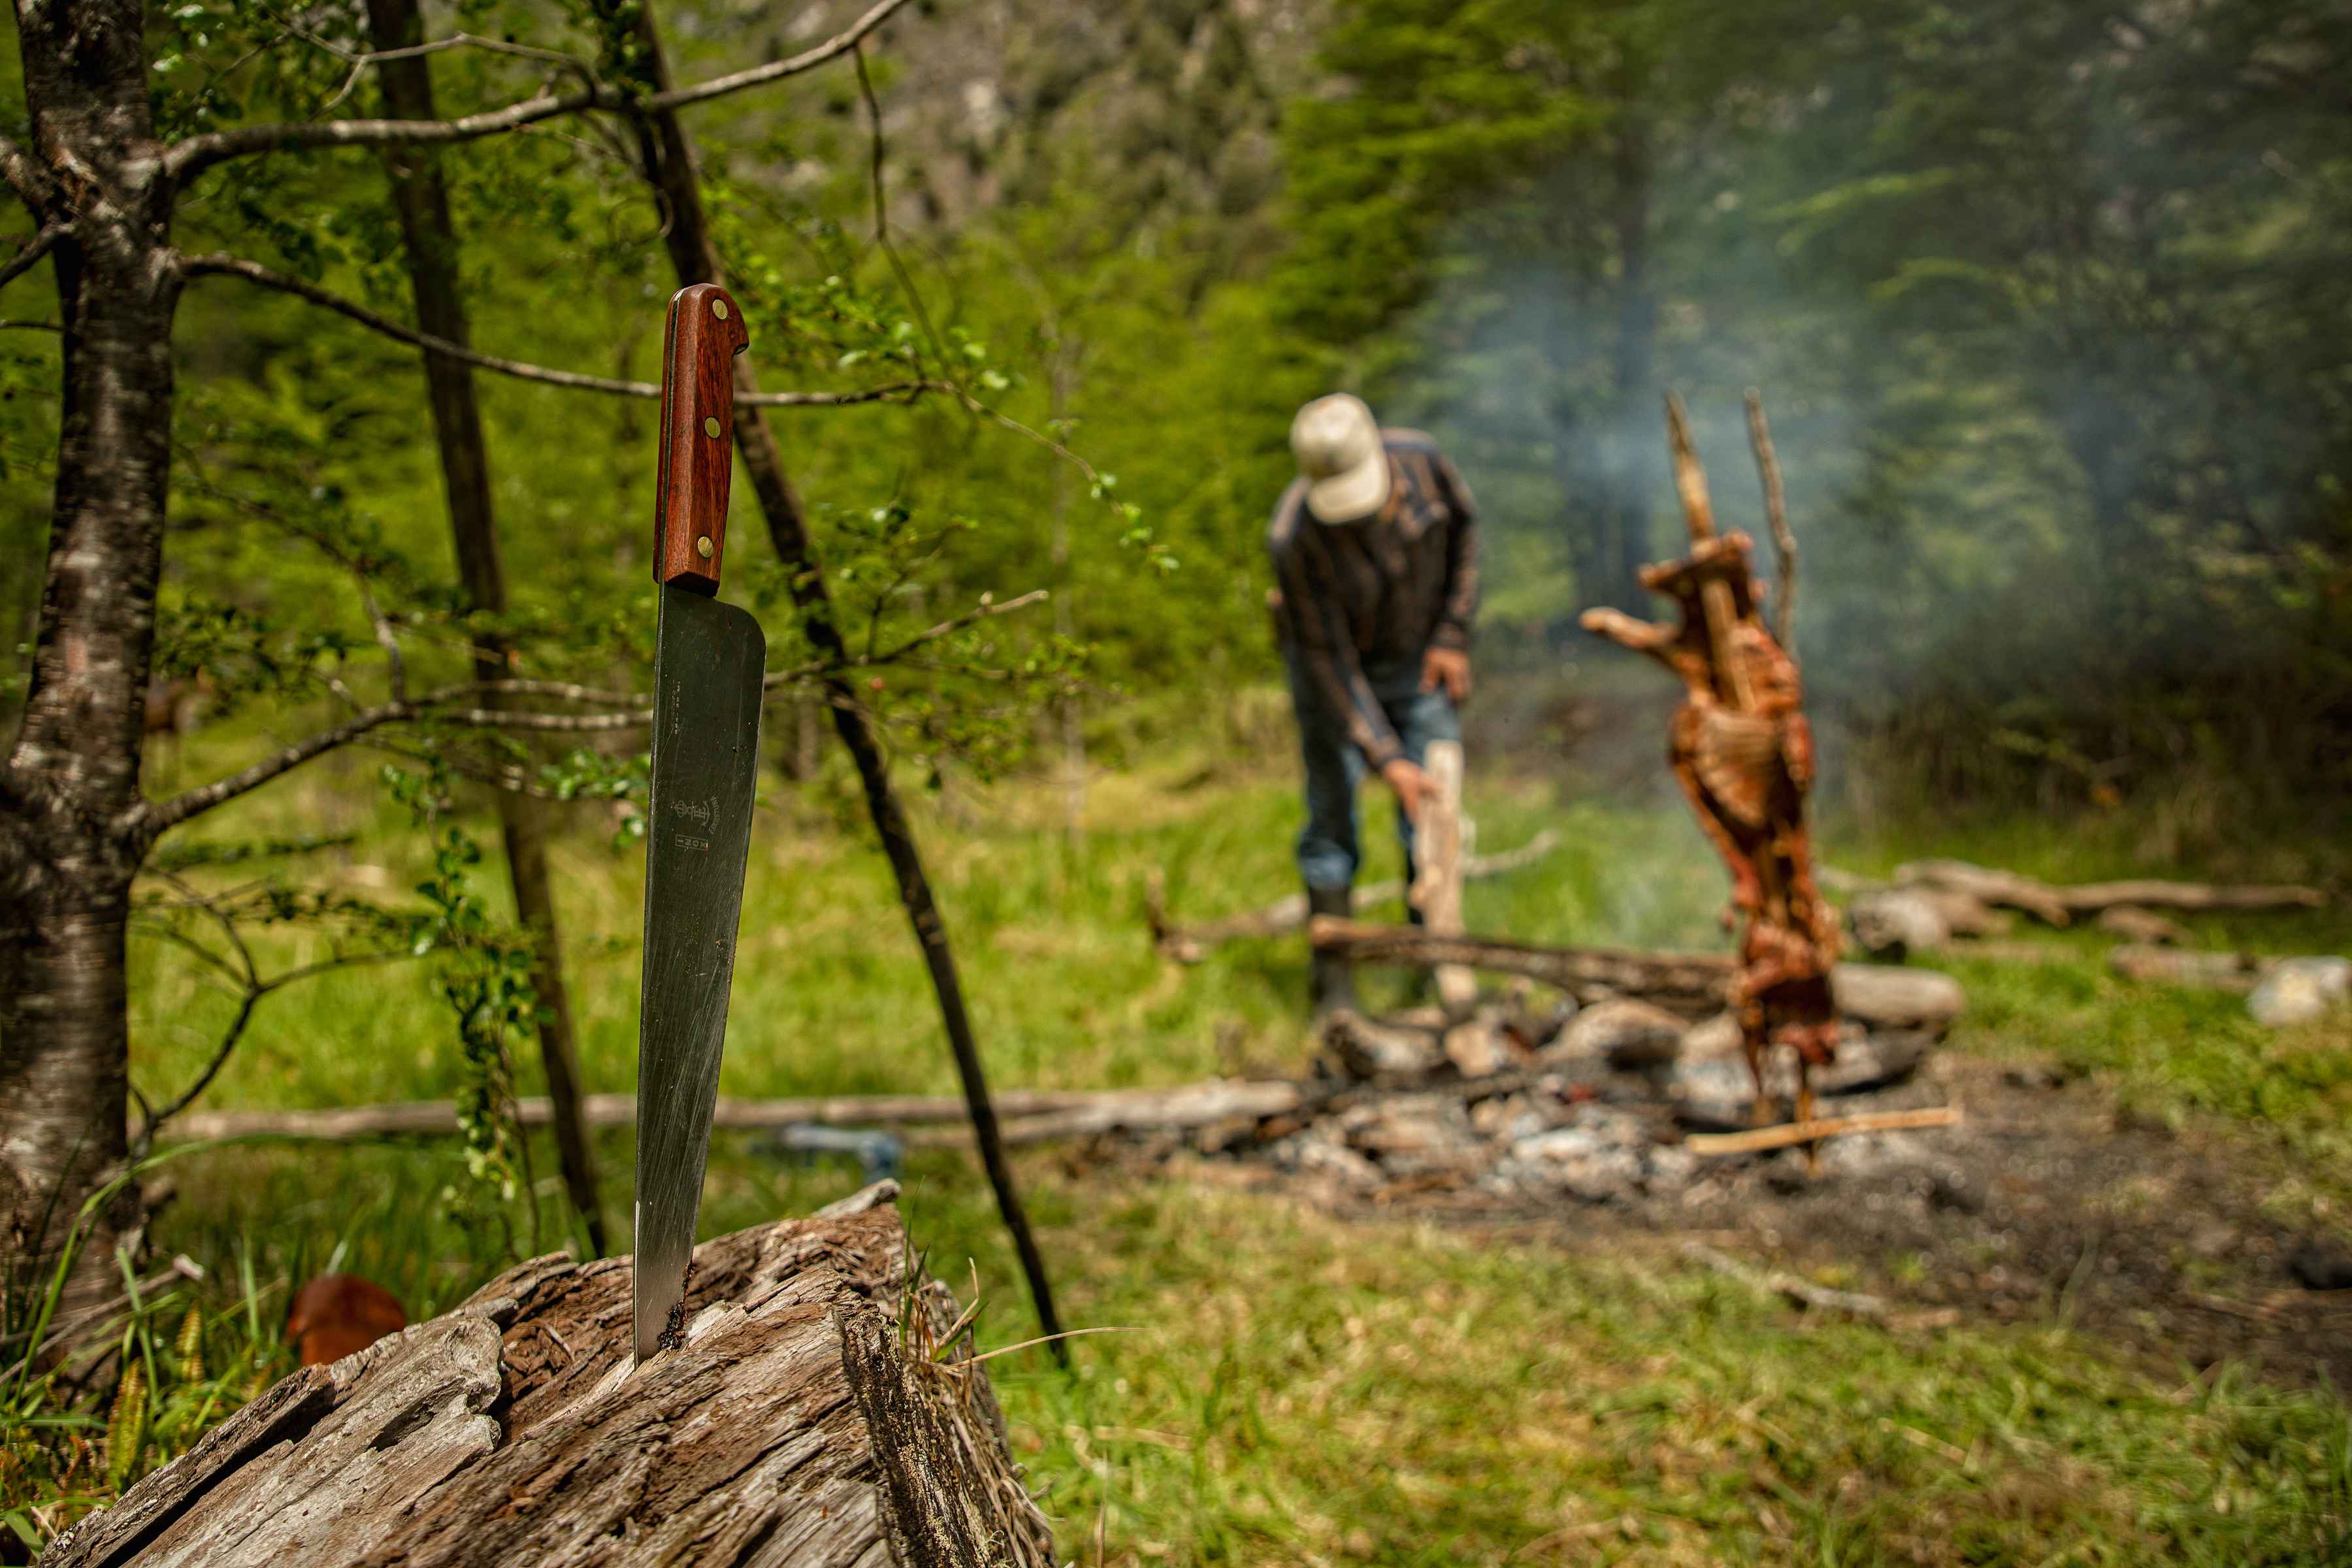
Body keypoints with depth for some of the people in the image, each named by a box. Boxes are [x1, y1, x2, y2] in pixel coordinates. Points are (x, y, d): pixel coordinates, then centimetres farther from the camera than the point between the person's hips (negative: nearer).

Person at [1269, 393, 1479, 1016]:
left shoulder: (1420, 460, -24)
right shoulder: (1296, 539, -33)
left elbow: (1464, 527, -2)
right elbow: (1328, 658, -26)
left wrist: (1454, 634, -5)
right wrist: (1384, 757, -28)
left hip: (1420, 660, 3)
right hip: (1339, 670, -3)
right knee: (1331, 817, -1)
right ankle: (1333, 980, 11)